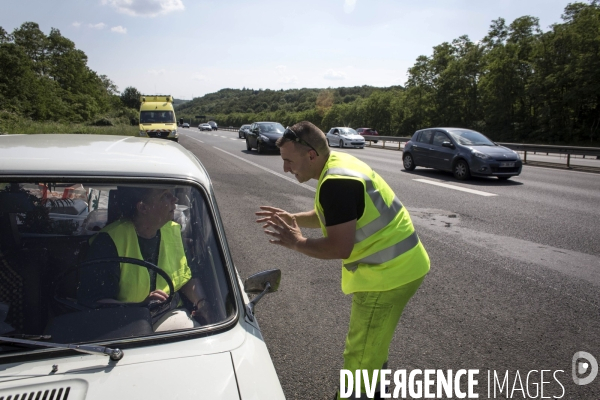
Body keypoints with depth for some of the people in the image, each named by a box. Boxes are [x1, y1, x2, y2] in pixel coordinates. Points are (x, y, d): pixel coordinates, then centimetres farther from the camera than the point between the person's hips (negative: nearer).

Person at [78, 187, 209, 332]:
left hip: (169, 316, 4)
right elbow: (91, 300, -16)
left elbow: (187, 277, 18)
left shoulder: (173, 230, 7)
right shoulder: (109, 241, -13)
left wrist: (201, 303, -2)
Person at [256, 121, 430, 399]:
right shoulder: (338, 165, 6)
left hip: (389, 273, -11)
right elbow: (331, 217, 18)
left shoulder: (336, 183, -25)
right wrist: (292, 218, 5)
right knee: (372, 345, 28)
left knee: (360, 358, 0)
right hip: (397, 264, 11)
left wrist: (296, 242, -13)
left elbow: (339, 248, -26)